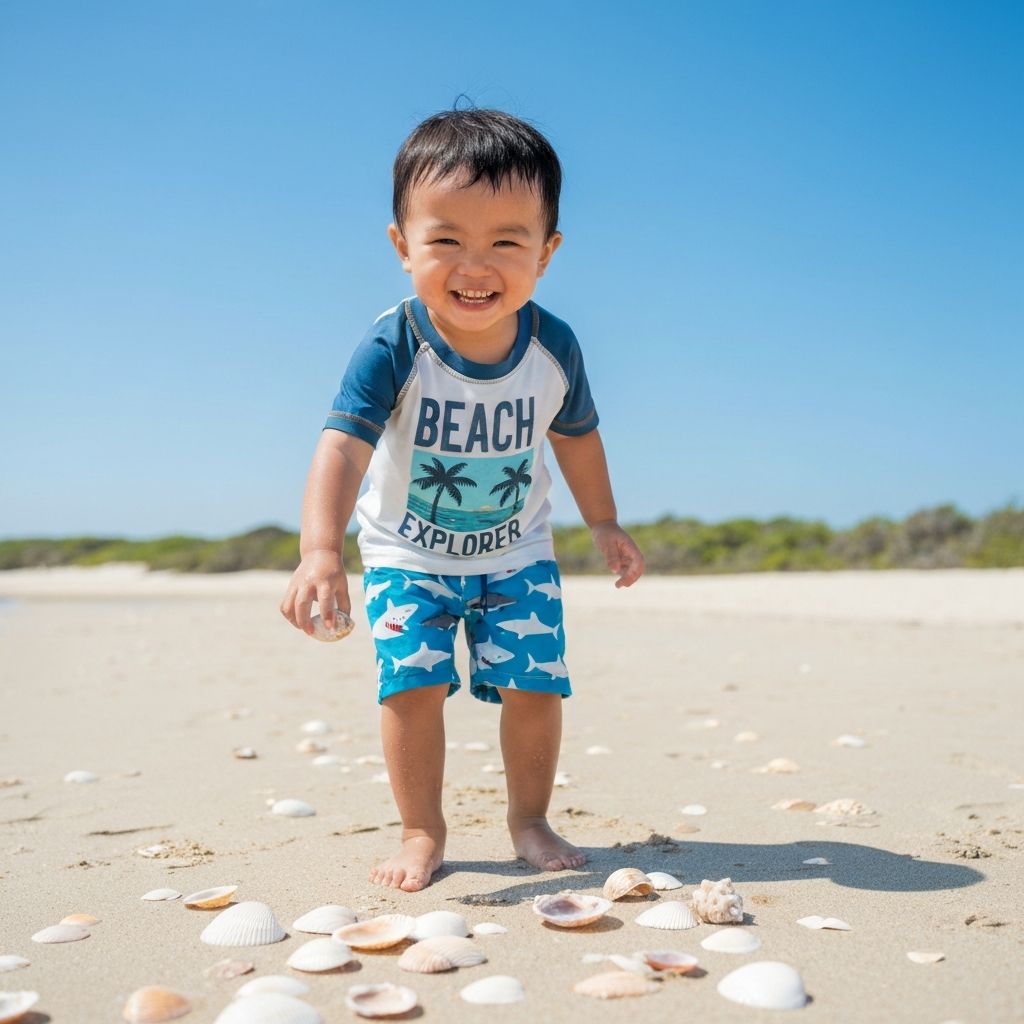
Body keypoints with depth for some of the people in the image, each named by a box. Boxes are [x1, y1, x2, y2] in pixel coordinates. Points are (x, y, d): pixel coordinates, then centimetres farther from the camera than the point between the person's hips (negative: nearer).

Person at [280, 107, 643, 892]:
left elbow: (575, 435, 3)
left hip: (517, 554, 2)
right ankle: (423, 832, 9)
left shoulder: (553, 349, -16)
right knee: (414, 684, -12)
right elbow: (343, 447, -37)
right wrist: (321, 551, -52)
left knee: (534, 685, -3)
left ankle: (530, 819, 21)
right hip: (407, 555, -2)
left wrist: (605, 525, 11)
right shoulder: (393, 349, -26)